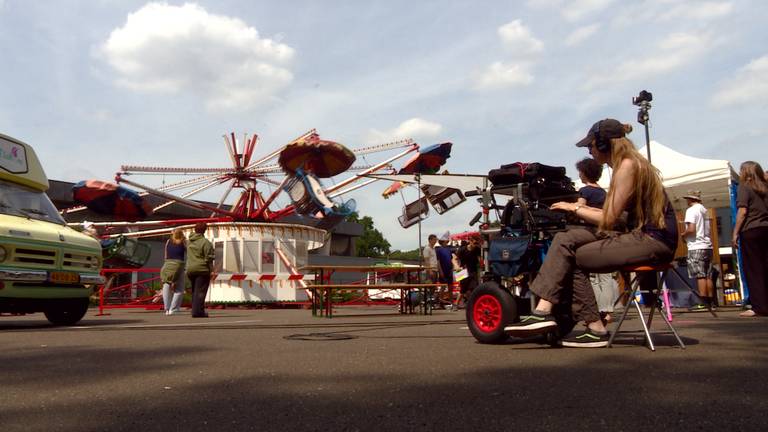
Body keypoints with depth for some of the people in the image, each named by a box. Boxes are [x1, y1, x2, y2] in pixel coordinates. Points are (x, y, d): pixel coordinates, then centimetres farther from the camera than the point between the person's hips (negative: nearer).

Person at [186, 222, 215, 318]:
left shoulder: (189, 242, 11)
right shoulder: (205, 242, -11)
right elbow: (209, 258, -12)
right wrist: (211, 270, -8)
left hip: (190, 270, 7)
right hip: (202, 270, -7)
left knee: (194, 291, 16)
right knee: (200, 291, -5)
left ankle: (195, 311, 19)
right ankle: (197, 311, -10)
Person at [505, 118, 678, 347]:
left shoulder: (627, 165, -13)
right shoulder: (631, 163, 17)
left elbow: (609, 219, -13)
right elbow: (615, 213, 14)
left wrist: (575, 209, -1)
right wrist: (583, 208, 12)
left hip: (653, 241, -9)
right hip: (642, 236, 9)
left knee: (574, 258, -9)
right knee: (565, 240, -4)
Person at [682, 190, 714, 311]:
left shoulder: (691, 210, -8)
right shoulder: (704, 210, 16)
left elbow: (691, 229, -18)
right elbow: (707, 230, 19)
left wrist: (683, 235, 1)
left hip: (696, 247, -8)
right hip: (707, 245, 8)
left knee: (700, 276, -8)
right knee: (708, 276, 9)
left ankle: (703, 303, -9)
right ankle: (710, 302, 11)